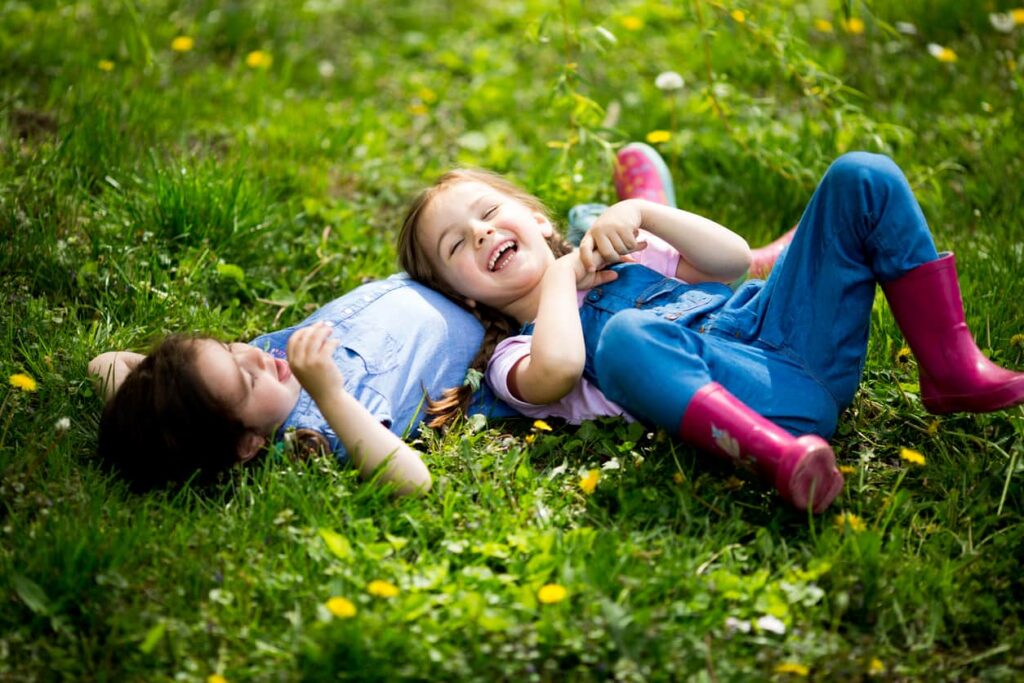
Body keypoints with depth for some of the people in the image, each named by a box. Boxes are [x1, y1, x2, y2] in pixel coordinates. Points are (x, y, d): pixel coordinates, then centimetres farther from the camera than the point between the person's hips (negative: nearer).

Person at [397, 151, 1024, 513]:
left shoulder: (620, 257, 32)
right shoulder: (515, 354, 13)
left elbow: (733, 259, 19)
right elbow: (558, 367, -14)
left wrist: (643, 214, 8)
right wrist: (561, 274, 3)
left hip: (793, 330, 6)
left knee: (863, 177, -5)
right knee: (627, 335, -37)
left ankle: (951, 370, -7)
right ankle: (783, 456, -50)